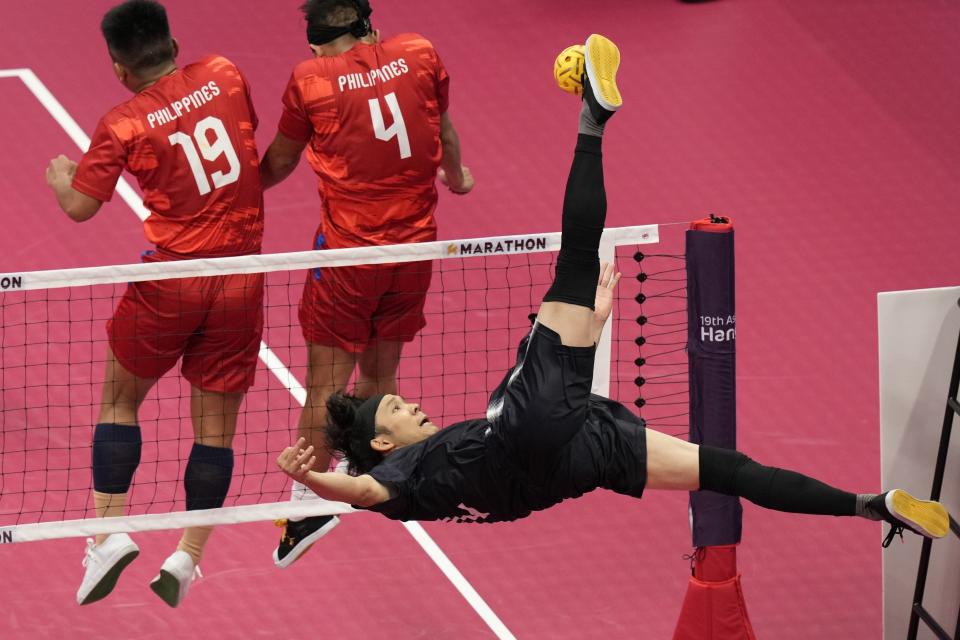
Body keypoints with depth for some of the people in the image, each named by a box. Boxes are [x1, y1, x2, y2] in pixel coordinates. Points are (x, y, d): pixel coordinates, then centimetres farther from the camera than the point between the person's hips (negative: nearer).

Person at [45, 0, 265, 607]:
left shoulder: (124, 124, -9)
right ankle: (187, 558, 8)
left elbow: (79, 207, -4)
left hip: (171, 278, -2)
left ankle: (111, 531, 8)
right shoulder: (224, 74, 0)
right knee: (216, 426, 9)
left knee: (120, 401, 17)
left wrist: (59, 176, 16)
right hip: (242, 280, 3)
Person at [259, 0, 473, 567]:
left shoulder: (310, 80, -10)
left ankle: (310, 499, -3)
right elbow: (445, 133, 16)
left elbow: (279, 163, 4)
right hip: (415, 243, 4)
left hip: (349, 249, -4)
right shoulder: (420, 54, -2)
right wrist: (456, 175, 38)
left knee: (328, 378, 0)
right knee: (379, 371, 17)